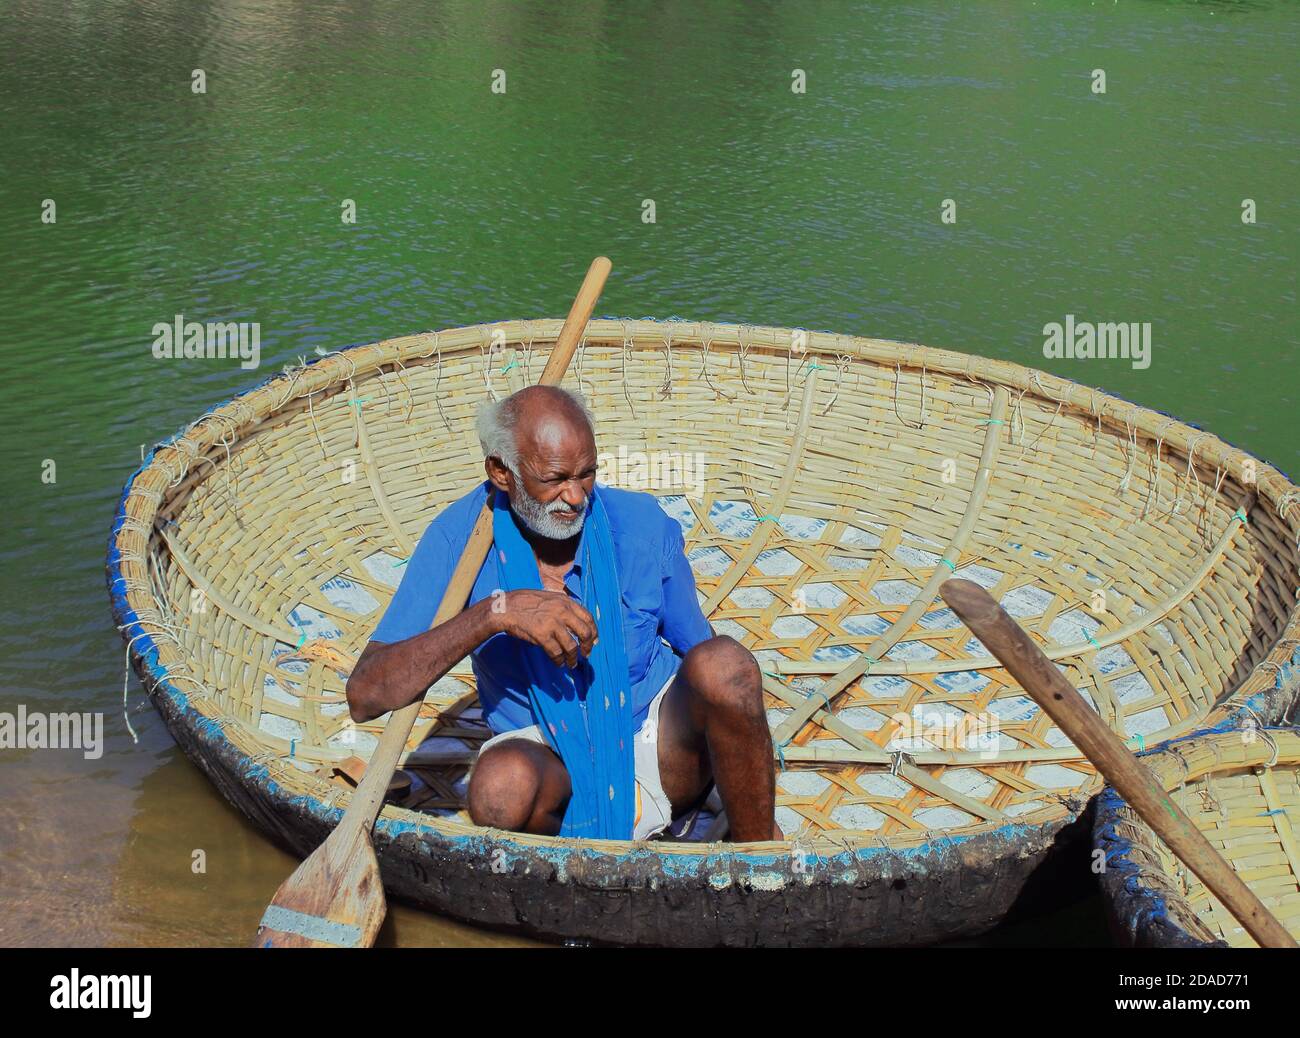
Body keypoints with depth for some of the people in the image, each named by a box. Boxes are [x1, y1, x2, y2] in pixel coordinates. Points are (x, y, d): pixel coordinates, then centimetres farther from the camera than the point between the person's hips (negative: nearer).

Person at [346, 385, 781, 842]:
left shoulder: (641, 523, -8)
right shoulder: (460, 537, -13)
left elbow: (696, 646, 5)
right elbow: (364, 695, -20)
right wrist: (494, 613, -34)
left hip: (662, 753, 2)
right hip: (552, 762, -2)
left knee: (724, 661, -29)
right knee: (502, 780, -38)